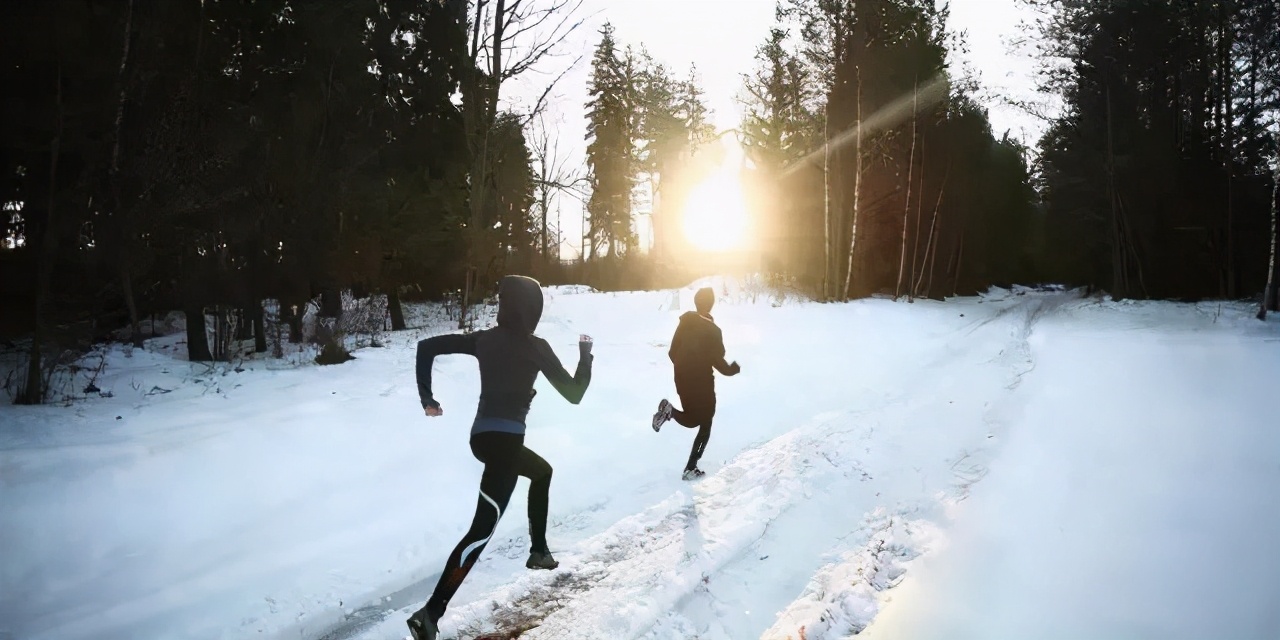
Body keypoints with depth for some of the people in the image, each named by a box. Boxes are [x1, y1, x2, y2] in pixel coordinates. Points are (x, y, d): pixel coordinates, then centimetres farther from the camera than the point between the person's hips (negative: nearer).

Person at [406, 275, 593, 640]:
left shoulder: (485, 340, 6)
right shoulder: (535, 347, -7)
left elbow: (427, 347, 3)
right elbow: (574, 394, -2)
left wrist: (427, 397, 9)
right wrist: (586, 355, 13)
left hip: (483, 435, 7)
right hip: (504, 440, -7)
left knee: (542, 471, 32)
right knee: (483, 528, -9)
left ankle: (539, 551, 39)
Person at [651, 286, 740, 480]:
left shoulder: (684, 323, 1)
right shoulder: (712, 330, -17)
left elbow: (672, 352, 7)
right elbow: (717, 360, -16)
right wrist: (731, 369, 4)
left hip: (682, 380, 6)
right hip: (702, 383, -6)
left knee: (691, 420, 21)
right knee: (705, 426, 10)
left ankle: (669, 410, -9)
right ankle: (691, 468, -1)